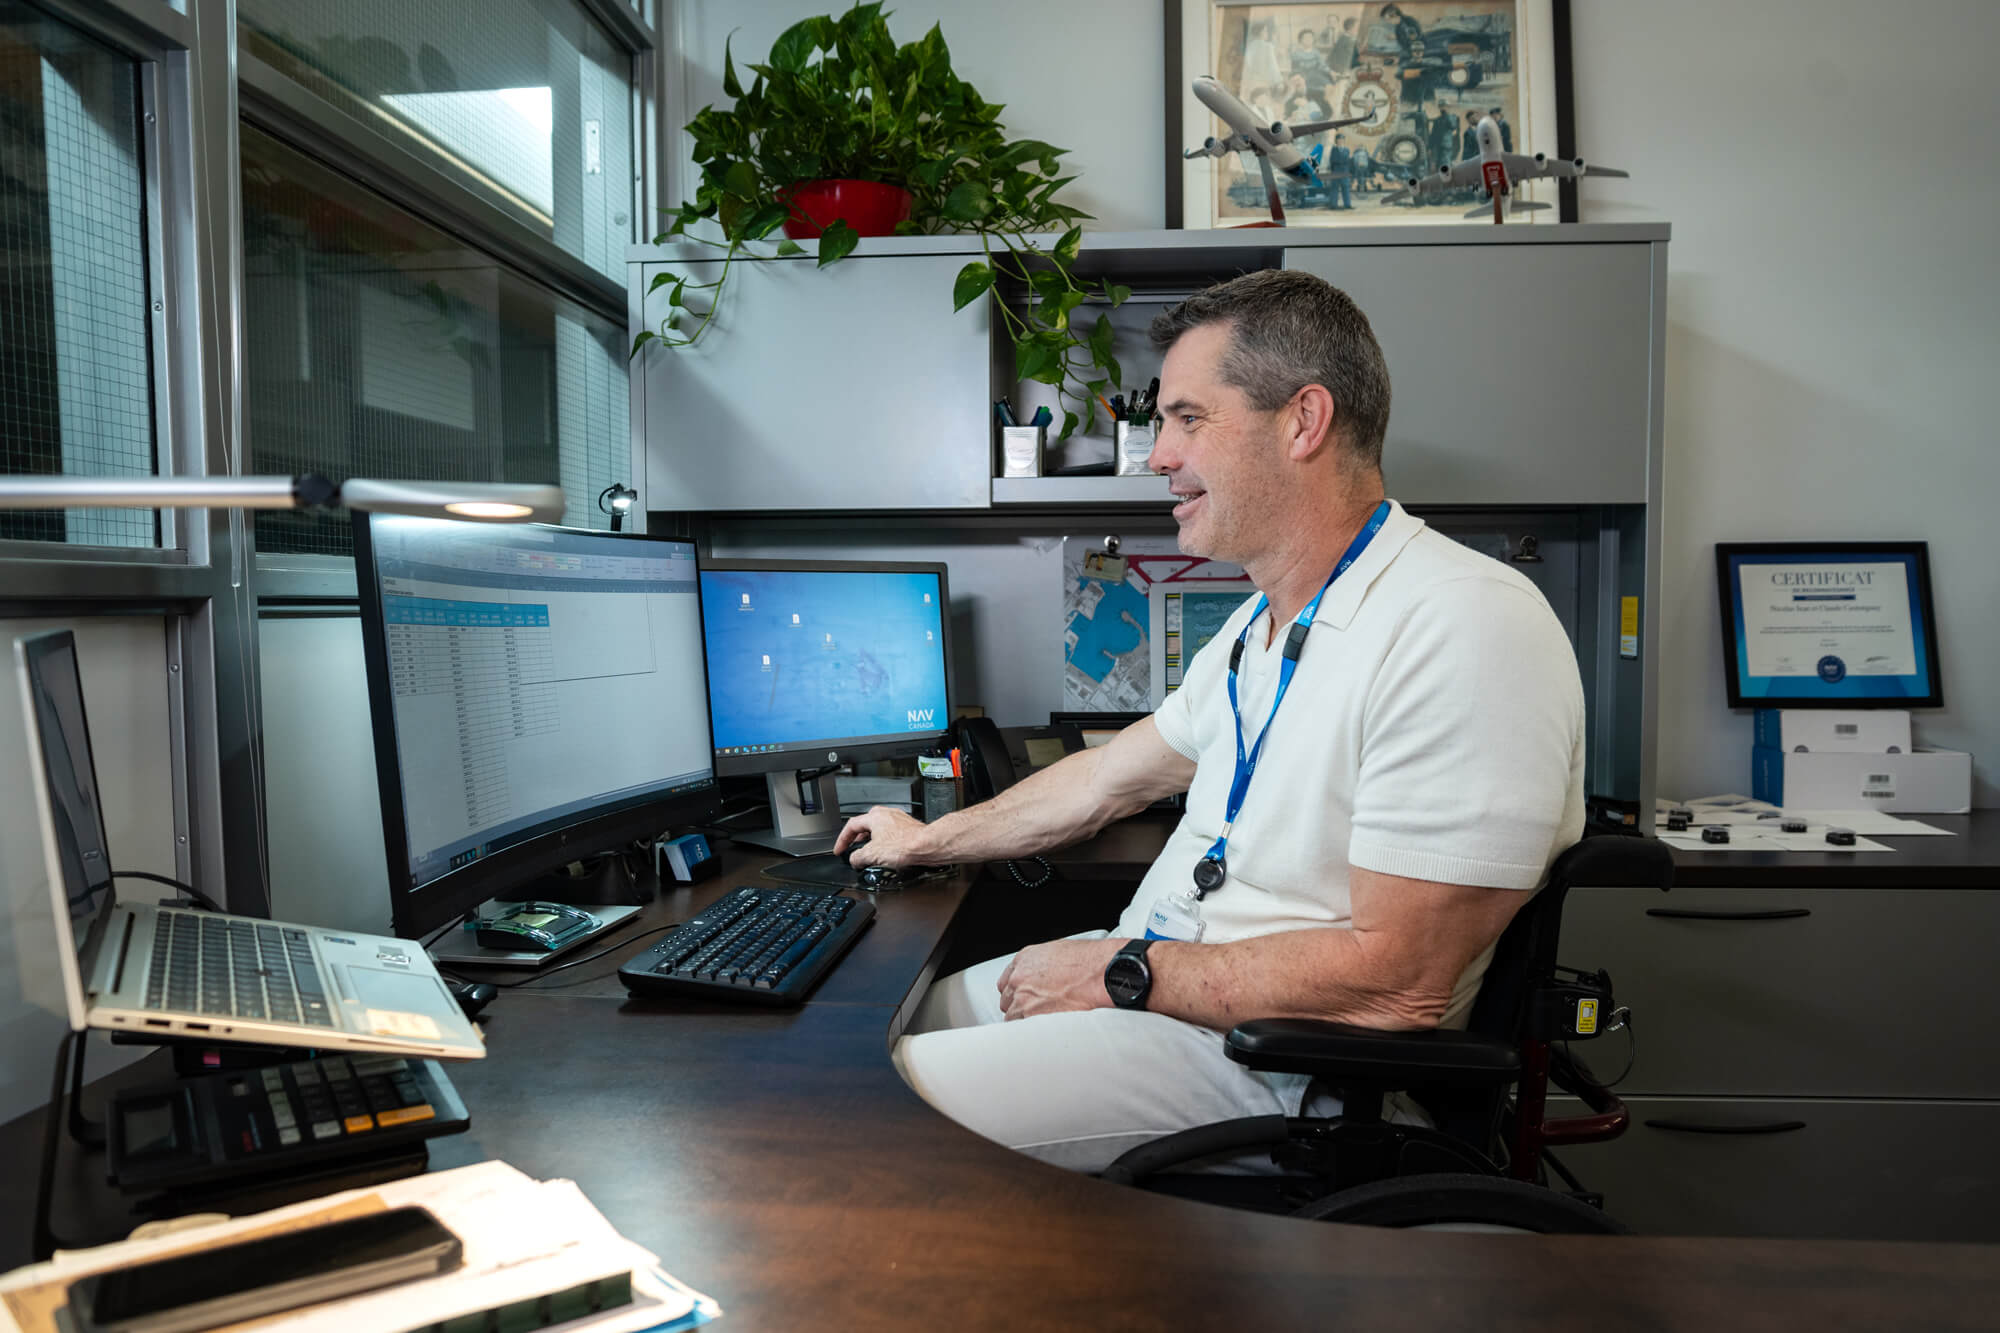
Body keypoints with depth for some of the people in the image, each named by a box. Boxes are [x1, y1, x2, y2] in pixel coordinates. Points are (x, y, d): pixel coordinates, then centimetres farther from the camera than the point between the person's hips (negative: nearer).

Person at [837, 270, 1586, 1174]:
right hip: (1160, 978, 9)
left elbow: (1396, 982, -25)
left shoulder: (1467, 628, -22)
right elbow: (1106, 779, 22)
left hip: (1275, 1062, -9)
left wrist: (1124, 971, -17)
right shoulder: (1263, 625, 12)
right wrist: (926, 842, 31)